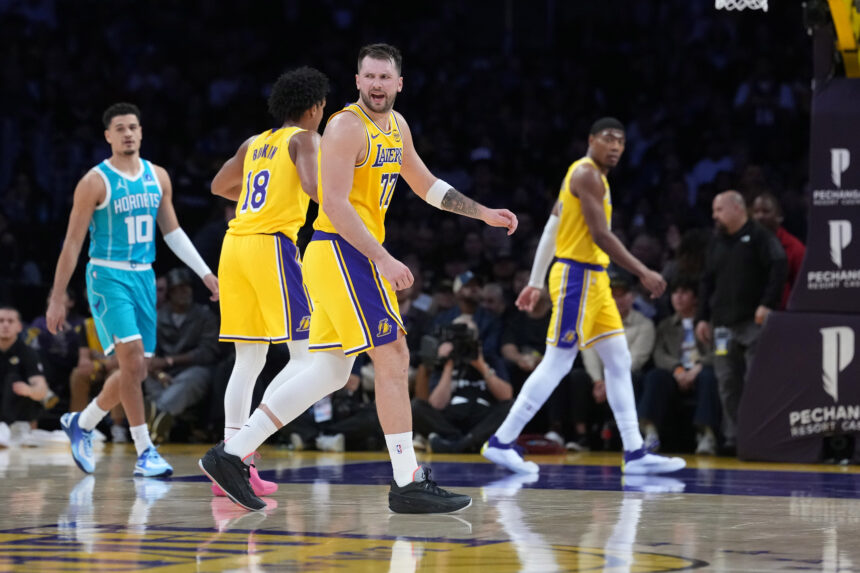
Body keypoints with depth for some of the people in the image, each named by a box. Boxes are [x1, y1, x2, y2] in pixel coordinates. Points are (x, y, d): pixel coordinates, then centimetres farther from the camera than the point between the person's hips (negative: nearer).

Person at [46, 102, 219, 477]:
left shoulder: (158, 177, 7)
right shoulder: (95, 182, -9)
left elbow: (172, 231, 16)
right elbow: (72, 243, -7)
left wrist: (204, 273, 9)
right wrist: (57, 299, -8)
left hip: (143, 277, 6)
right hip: (108, 277, -6)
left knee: (135, 371, 8)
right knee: (132, 359, -19)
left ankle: (81, 423, 31)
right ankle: (144, 452, -14)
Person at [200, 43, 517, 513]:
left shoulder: (396, 126, 15)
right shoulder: (347, 126, -13)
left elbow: (426, 185, 28)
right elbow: (334, 203, -20)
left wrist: (483, 214, 23)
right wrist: (383, 260, -24)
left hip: (355, 257, 10)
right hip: (342, 252, -10)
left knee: (330, 373, 11)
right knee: (393, 359, -10)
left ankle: (230, 455, 13)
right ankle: (408, 485, -7)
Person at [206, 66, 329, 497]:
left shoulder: (255, 144, 20)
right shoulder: (305, 138, 1)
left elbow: (219, 186, 35)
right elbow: (313, 186, -18)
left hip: (235, 245, 8)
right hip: (272, 245, -8)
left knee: (249, 359, 12)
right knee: (306, 357, -5)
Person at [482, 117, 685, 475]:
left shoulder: (590, 175, 18)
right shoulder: (586, 174, -13)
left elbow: (550, 231, 20)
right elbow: (600, 235, -22)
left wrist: (535, 282, 22)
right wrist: (643, 273, -23)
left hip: (594, 279, 10)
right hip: (577, 277, -10)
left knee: (619, 362, 6)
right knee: (557, 364, -7)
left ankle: (635, 453, 5)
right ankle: (501, 442, -2)